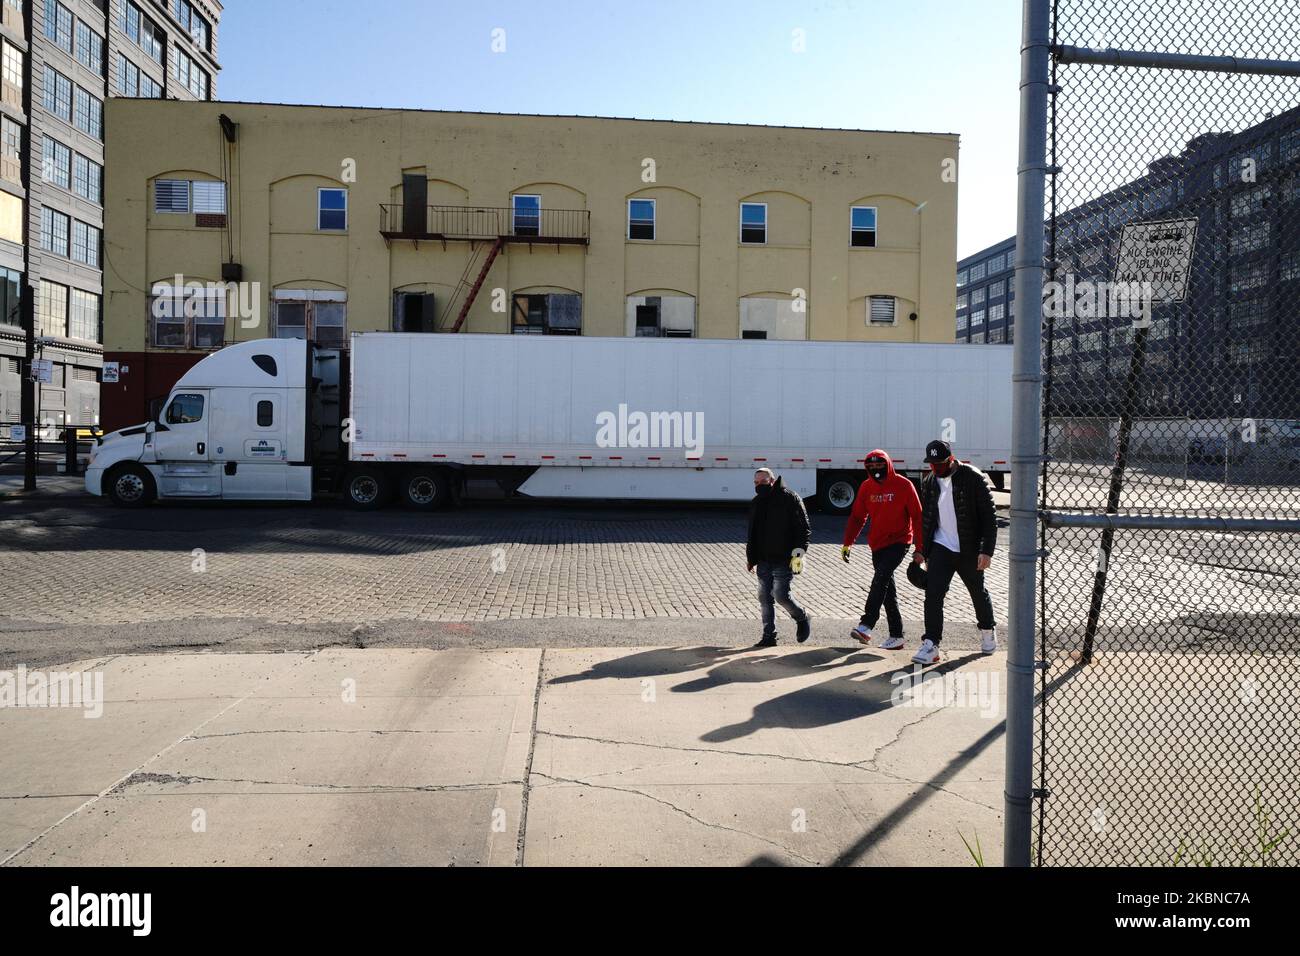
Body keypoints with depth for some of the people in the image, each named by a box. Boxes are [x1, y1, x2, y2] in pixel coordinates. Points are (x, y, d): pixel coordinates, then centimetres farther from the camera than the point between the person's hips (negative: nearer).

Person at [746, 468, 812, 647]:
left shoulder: (790, 499, -7)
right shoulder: (756, 503, 14)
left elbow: (804, 529, -8)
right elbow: (752, 533, 23)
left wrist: (799, 552, -16)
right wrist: (750, 557, 19)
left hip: (784, 560, -7)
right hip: (764, 560, 7)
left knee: (781, 595, -9)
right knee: (765, 597, 5)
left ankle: (803, 619, 18)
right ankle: (769, 636, 14)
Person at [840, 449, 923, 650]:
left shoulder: (904, 486, -7)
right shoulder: (866, 487, 6)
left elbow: (917, 517, -4)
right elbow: (857, 517, 10)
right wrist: (847, 543, 4)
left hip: (899, 541, -5)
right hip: (877, 544, 5)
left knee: (881, 577, -24)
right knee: (887, 590, 8)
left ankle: (867, 625, -28)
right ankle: (896, 635, 15)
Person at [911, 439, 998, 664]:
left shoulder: (974, 478, -12)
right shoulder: (929, 482, 5)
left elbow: (989, 517, -12)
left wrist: (987, 551, -17)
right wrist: (921, 550, 15)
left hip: (969, 551, -3)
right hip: (940, 548, 3)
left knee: (978, 593, 15)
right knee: (933, 594, -9)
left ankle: (988, 630, 41)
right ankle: (931, 644, -7)